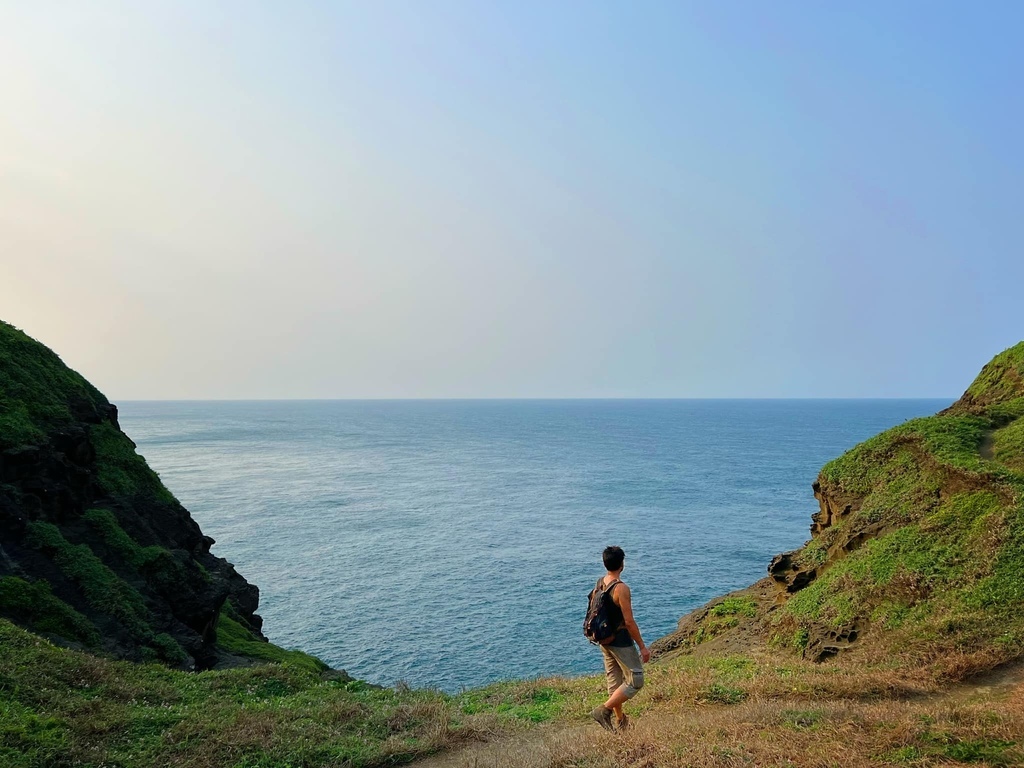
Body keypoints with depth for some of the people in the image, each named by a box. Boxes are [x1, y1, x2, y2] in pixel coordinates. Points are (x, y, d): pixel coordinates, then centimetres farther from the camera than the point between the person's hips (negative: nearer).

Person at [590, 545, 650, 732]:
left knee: (614, 680, 18)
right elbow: (629, 621, -21)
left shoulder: (599, 583, 2)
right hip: (621, 641, -8)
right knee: (635, 681, 1)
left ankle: (620, 720, 29)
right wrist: (642, 646, -12)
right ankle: (604, 710, -3)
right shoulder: (621, 588, -23)